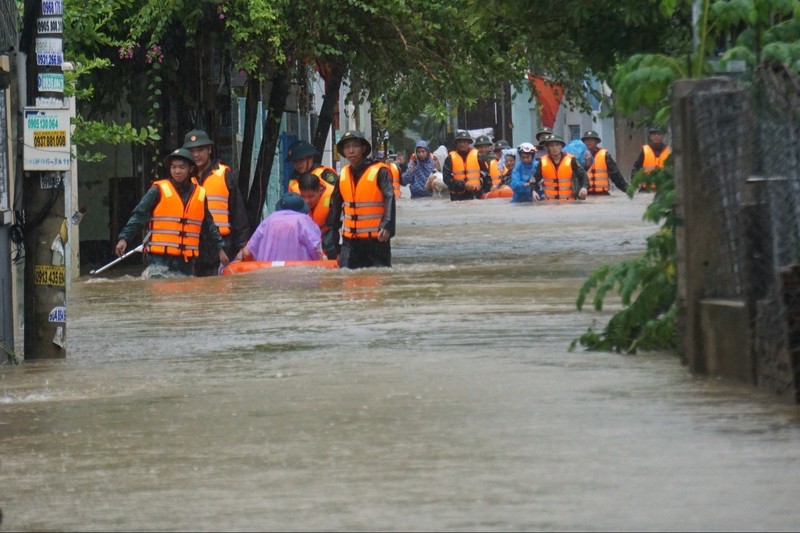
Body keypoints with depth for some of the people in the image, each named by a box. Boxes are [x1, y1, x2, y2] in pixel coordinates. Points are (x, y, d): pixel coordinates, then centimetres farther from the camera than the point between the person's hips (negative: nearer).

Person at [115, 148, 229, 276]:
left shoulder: (200, 194, 12)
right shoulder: (159, 191, -2)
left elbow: (209, 227, 23)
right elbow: (139, 216, -6)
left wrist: (220, 249, 25)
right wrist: (124, 238, -16)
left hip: (186, 260, 5)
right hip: (160, 257, -5)